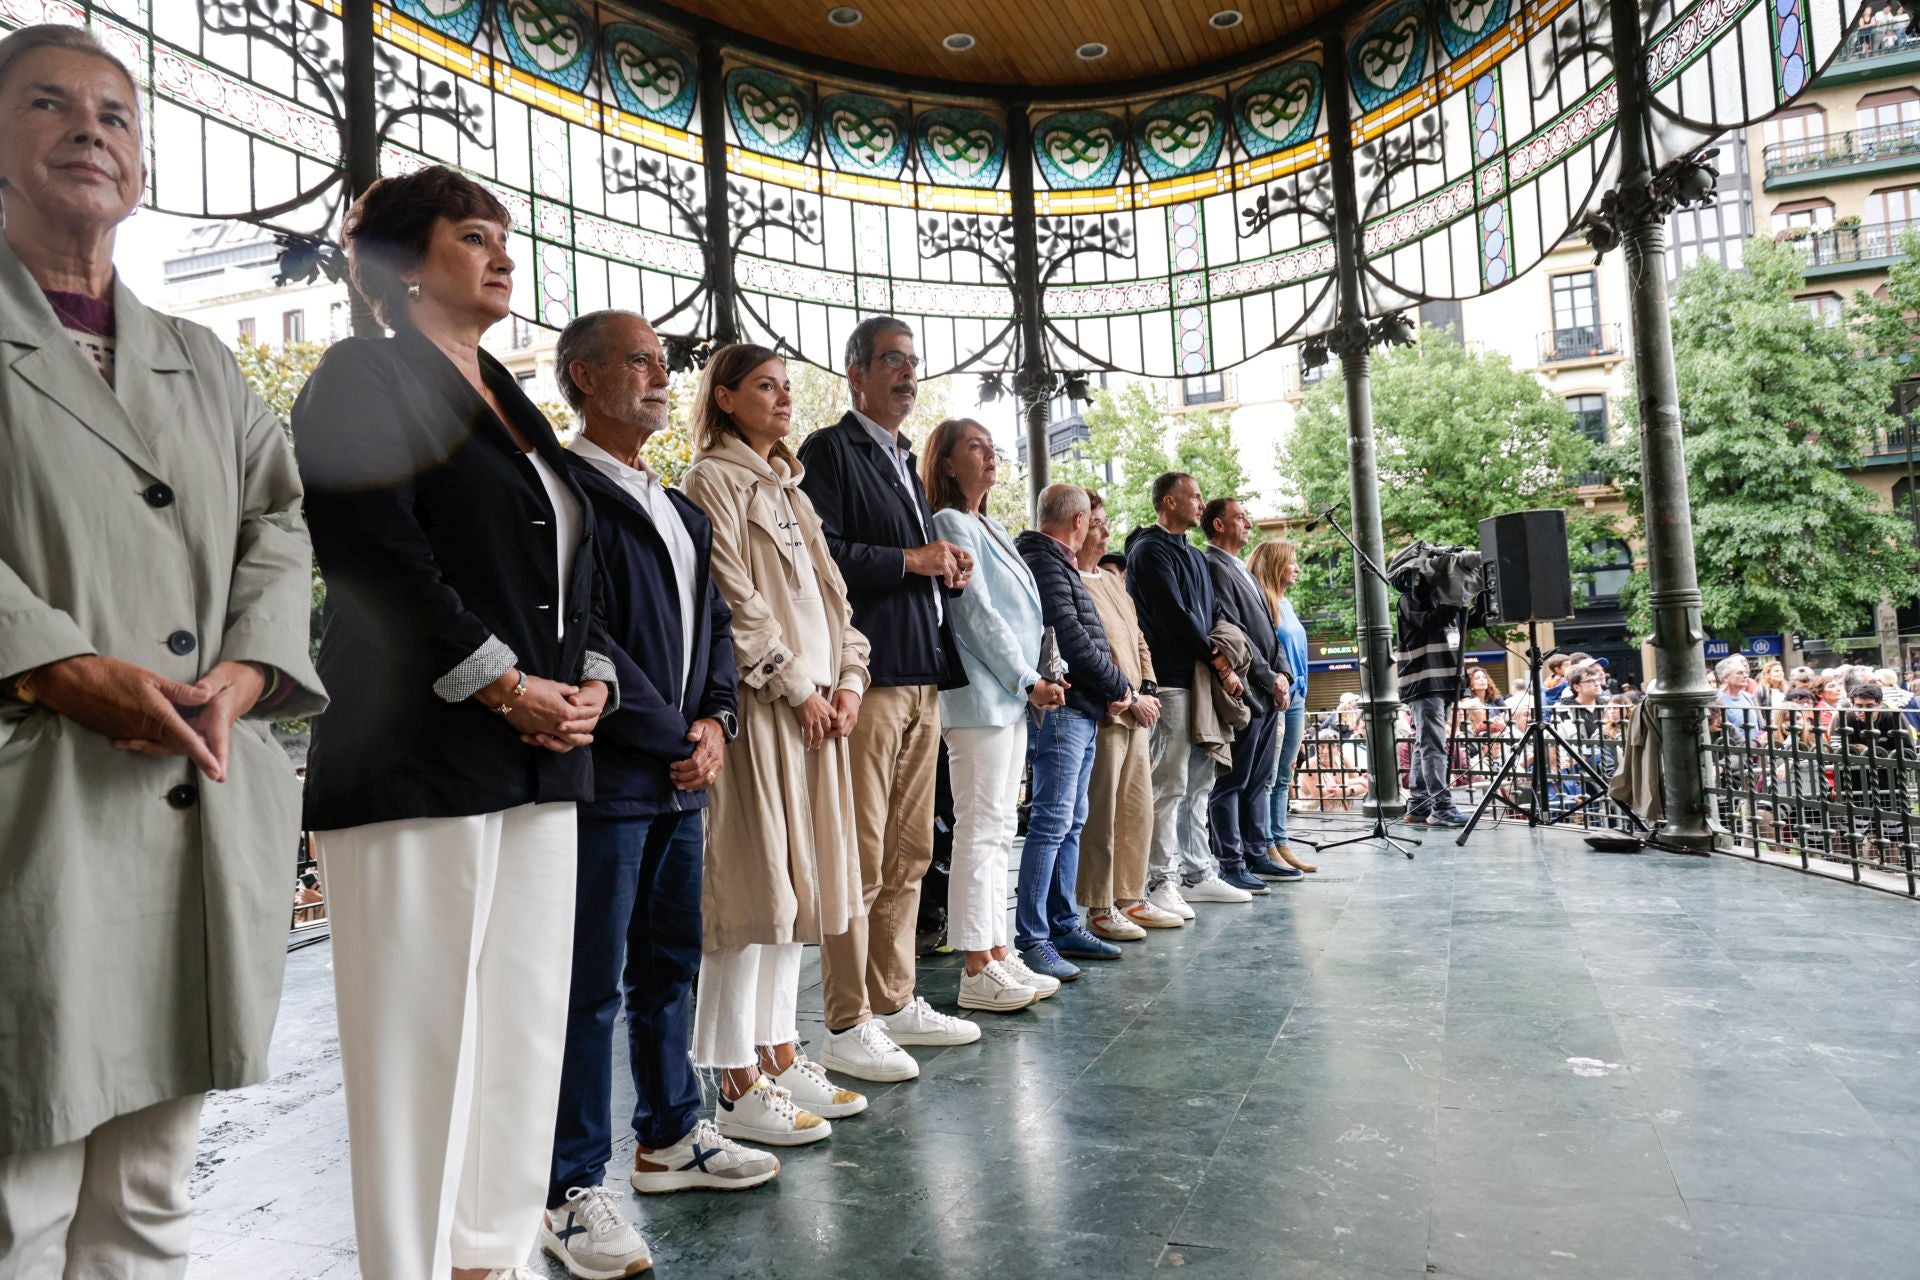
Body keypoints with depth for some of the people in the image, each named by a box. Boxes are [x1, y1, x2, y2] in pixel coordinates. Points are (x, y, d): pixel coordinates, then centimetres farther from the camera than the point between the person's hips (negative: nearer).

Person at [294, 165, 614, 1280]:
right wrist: (501, 685, -15)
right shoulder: (366, 377, -1)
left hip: (543, 760, 8)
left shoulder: (513, 404, 21)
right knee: (423, 1032, -1)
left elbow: (575, 562, 19)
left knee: (526, 1023, 11)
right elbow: (375, 555, -14)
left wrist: (591, 680, 3)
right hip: (419, 758, -8)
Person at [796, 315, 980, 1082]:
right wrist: (910, 559, -13)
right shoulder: (829, 452, -3)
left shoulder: (905, 461, 25)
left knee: (907, 856, 12)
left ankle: (894, 1003, 22)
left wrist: (950, 570, 10)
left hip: (921, 679, 9)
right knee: (860, 860, -6)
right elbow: (821, 553, -16)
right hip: (867, 678, -9)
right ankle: (847, 1027, 4)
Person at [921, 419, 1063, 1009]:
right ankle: (977, 971, -2)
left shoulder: (990, 528, 20)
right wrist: (1028, 679, -11)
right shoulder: (951, 524, -7)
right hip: (979, 695, -9)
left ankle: (998, 955, 17)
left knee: (997, 830, 11)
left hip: (1008, 698, 9)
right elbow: (977, 613, -13)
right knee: (980, 829, -7)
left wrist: (1037, 679, 10)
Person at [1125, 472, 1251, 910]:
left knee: (1199, 781, 12)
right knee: (1169, 784, -9)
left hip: (1201, 678, 9)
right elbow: (1176, 616, -14)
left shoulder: (1194, 556, 22)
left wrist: (1225, 650, -2)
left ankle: (1198, 873, 19)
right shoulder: (1150, 551, -6)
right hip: (1170, 680, -9)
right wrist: (1217, 662, -8)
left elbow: (1214, 610, 19)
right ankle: (1162, 881, -5)